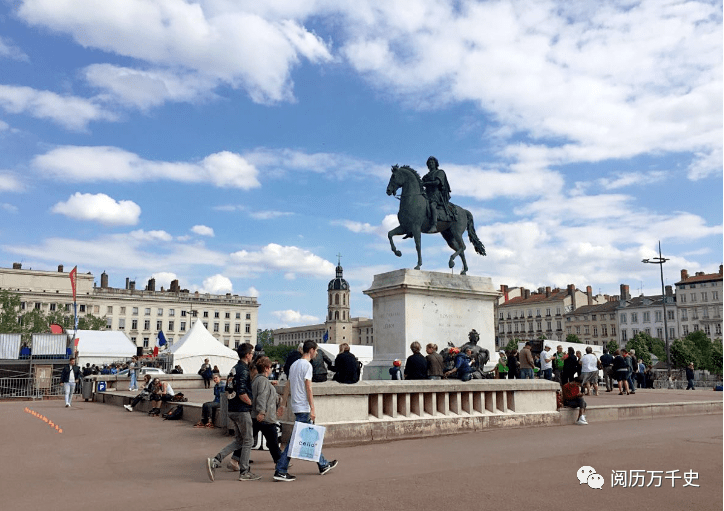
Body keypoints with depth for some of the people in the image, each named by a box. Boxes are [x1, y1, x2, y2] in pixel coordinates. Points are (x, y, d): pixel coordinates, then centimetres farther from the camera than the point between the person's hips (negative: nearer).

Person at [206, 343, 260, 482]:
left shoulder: (234, 369, 13)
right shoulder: (244, 370, -16)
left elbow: (228, 390, 19)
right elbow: (242, 393, -23)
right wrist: (252, 403, -10)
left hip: (232, 410, 9)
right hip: (242, 410, -9)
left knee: (239, 440, 15)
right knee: (248, 441, 3)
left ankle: (215, 460, 3)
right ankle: (244, 472, 10)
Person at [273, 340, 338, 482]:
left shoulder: (294, 365, 15)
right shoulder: (307, 365, -12)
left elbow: (287, 386, 17)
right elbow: (308, 388, -17)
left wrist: (283, 405, 21)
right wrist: (312, 409, -16)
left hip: (296, 406, 10)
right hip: (303, 408, -10)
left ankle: (323, 465, 27)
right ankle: (280, 471, -7)